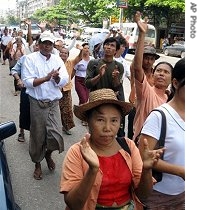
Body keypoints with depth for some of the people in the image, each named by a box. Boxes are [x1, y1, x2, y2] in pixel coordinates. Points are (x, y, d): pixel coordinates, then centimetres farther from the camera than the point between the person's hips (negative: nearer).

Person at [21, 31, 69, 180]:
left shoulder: (57, 60, 6)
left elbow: (64, 80, -3)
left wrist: (57, 77, -24)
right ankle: (37, 163, 30)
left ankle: (48, 154, 28)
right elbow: (28, 82, -12)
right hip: (37, 103, -2)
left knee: (56, 135, -6)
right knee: (37, 136, 7)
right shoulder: (30, 59, -3)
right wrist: (46, 78, -22)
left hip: (54, 103, 2)